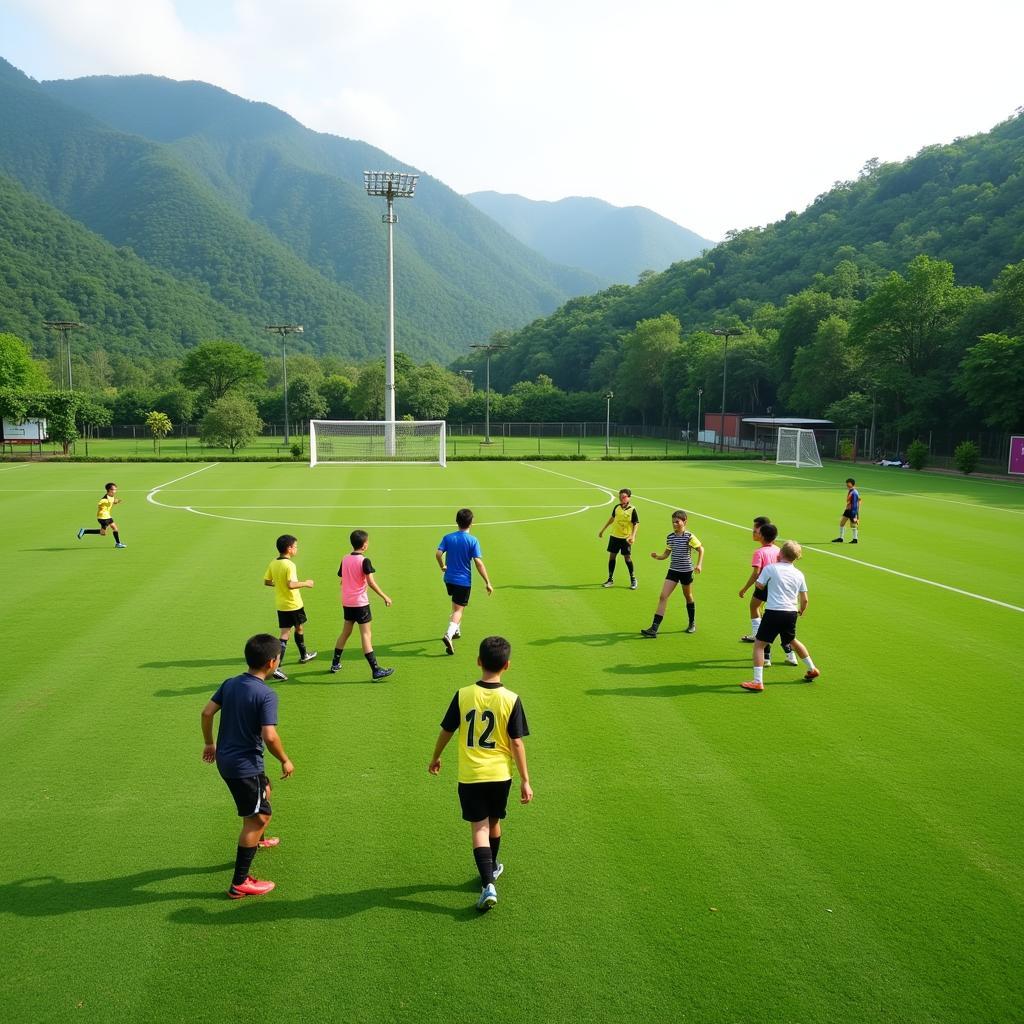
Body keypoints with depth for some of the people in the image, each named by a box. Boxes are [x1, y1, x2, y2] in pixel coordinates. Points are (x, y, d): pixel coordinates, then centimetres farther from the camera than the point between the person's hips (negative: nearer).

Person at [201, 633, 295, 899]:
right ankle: (239, 883, 5)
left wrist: (209, 743, 17)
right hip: (245, 765, -9)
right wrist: (285, 760, -12)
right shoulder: (266, 694, -22)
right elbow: (269, 736, -27)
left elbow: (207, 712, 3)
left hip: (225, 758, 9)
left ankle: (256, 839, 54)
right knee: (258, 817, 1)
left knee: (265, 790, 32)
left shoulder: (230, 683, 1)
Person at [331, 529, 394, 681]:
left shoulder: (345, 559, 5)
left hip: (346, 602, 6)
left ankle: (335, 664, 29)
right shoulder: (364, 561, -13)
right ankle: (376, 671, -8)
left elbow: (342, 580, 11)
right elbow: (371, 582, -18)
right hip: (360, 603, -6)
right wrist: (384, 597, -13)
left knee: (345, 632, 20)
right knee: (366, 635, -7)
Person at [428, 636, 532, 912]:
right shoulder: (511, 700, -13)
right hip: (500, 775, 1)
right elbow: (517, 743, -10)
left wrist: (435, 758, 18)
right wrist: (525, 780, -2)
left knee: (479, 828, 3)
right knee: (493, 822, 21)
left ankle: (488, 885, -9)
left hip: (470, 775, -1)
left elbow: (446, 731, 0)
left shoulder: (463, 695, -10)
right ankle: (491, 868, 42)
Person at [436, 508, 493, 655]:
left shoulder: (448, 538, -2)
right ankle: (449, 635, -24)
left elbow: (438, 554, -12)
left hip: (449, 578, 5)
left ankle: (456, 630, 40)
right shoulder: (473, 541, -12)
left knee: (456, 605, 29)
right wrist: (487, 583, -12)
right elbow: (478, 562, -17)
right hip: (464, 580, -5)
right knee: (459, 610, -3)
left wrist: (443, 566, 10)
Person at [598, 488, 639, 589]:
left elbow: (636, 524, -10)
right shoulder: (617, 507, 2)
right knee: (611, 556, 6)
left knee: (627, 558, 0)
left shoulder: (632, 510, -12)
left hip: (626, 538, -5)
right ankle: (610, 579, 17)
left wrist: (633, 536, -24)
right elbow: (612, 518, 18)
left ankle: (633, 579, 16)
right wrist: (603, 529, 22)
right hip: (614, 536, 5)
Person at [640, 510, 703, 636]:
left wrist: (699, 564, -16)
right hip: (673, 570, 4)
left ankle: (692, 624, 37)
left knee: (688, 597, 14)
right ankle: (654, 628, -12)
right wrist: (657, 556, -9)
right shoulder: (670, 537, 3)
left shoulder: (689, 536, -11)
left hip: (686, 571, -4)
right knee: (663, 596, -8)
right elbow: (666, 554, 11)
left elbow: (701, 550, -5)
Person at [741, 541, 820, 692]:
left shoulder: (770, 568, -7)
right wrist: (801, 611, 32)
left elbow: (759, 585, 2)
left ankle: (758, 682, -10)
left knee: (759, 645, -1)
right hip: (791, 613, 6)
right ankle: (812, 670, 44)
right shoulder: (799, 574, 8)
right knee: (792, 641, 30)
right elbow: (804, 600, 12)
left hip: (774, 612, -6)